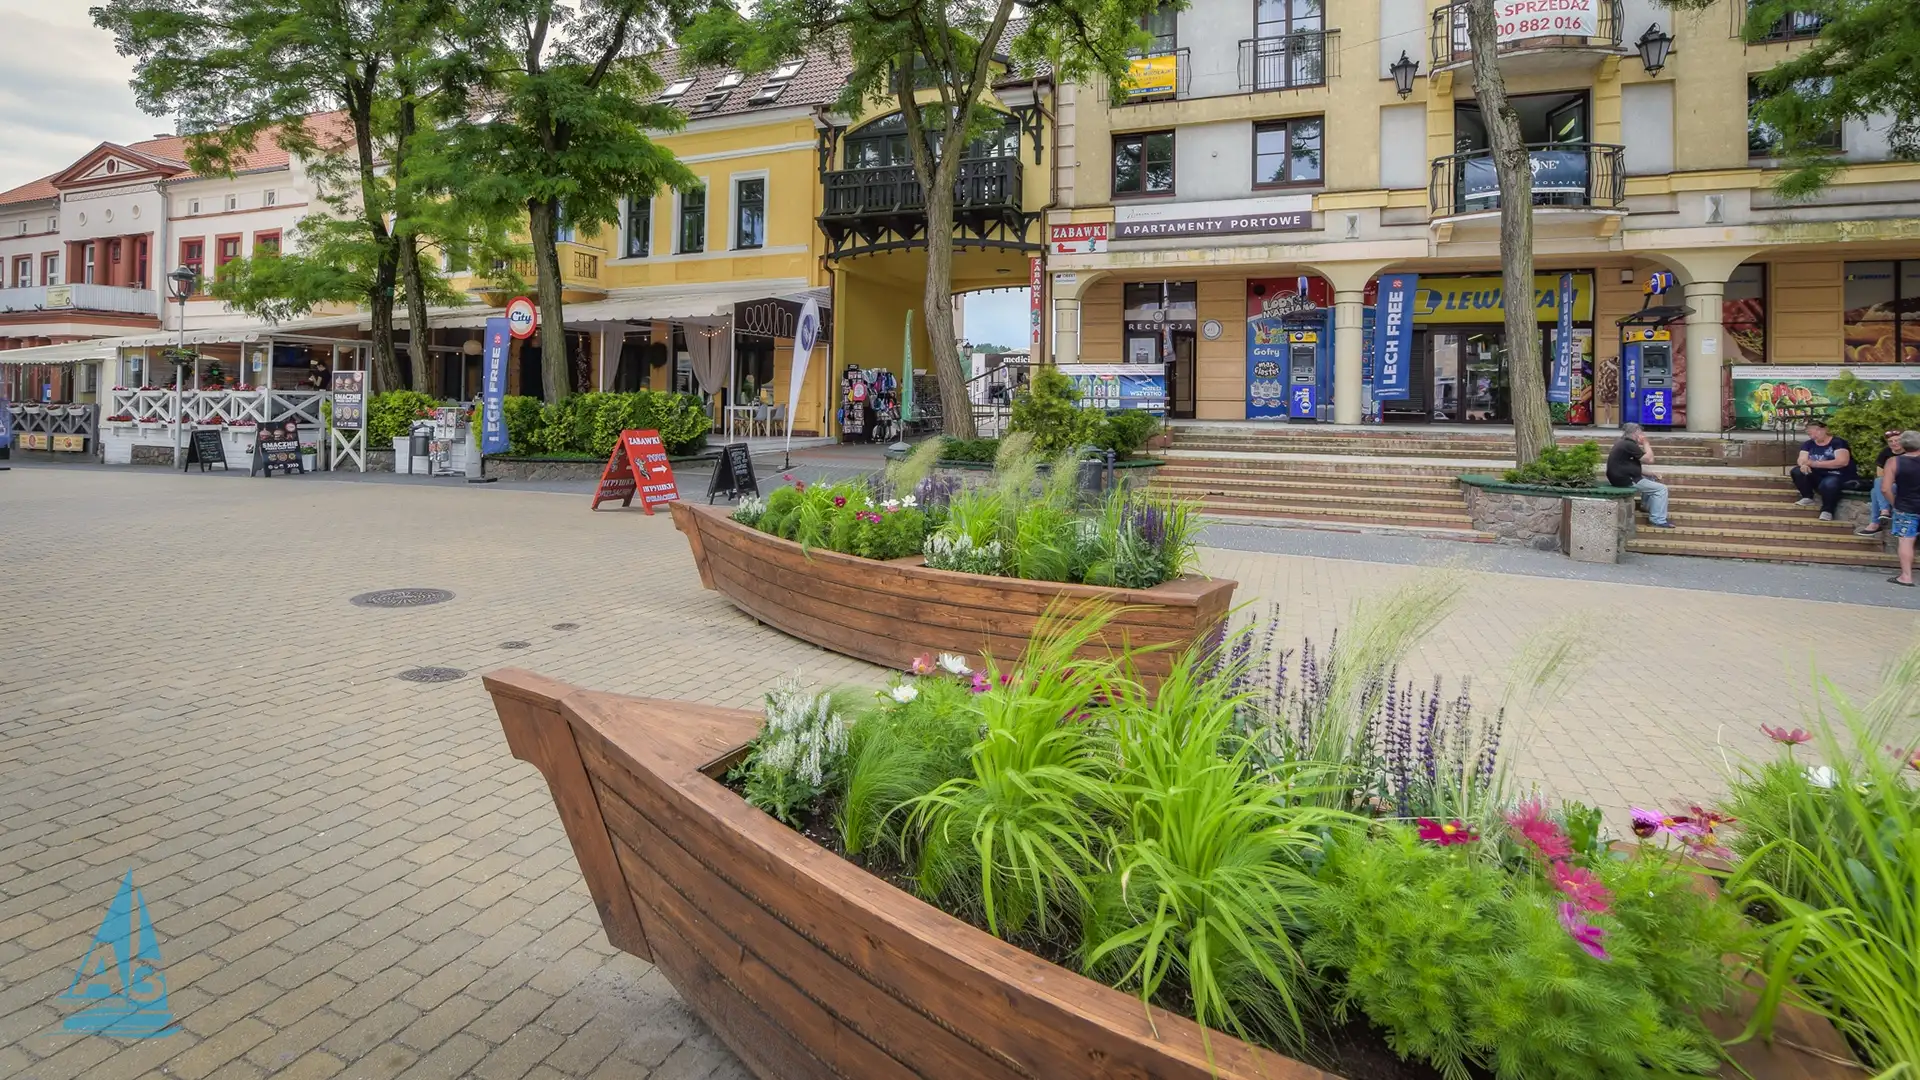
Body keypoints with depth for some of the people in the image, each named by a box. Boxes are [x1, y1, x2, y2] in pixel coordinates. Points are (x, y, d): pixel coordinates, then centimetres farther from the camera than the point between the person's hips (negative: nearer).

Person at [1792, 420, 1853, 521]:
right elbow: (1802, 459, -7)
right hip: (1818, 476, 6)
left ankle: (1827, 510, -22)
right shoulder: (1808, 444, 7)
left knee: (1828, 484, -39)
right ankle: (1808, 497, -7)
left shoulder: (1838, 442, -10)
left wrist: (1815, 463, -27)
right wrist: (1803, 465, -33)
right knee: (1797, 471, -16)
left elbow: (1843, 462, -23)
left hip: (1838, 476, -6)